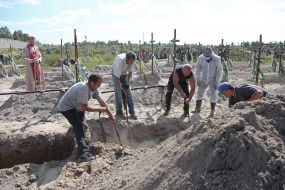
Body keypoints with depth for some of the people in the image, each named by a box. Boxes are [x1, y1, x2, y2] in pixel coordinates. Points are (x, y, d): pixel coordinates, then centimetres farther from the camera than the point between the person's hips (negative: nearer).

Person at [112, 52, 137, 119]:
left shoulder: (132, 61, -25)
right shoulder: (120, 61, -39)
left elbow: (130, 72, -8)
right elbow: (117, 77, -35)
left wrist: (128, 82, -17)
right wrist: (121, 89, -32)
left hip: (125, 74, 4)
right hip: (116, 74, -4)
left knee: (128, 92, -1)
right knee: (118, 93, -9)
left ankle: (132, 112, 3)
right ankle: (119, 112, 4)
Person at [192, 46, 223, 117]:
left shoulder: (217, 59, -24)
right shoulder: (200, 58, -19)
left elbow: (219, 71, -18)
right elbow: (198, 69, -6)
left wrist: (217, 82, -18)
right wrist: (198, 79, -8)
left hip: (213, 80, -3)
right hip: (204, 80, 3)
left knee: (214, 96, -4)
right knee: (199, 94, 11)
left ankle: (212, 111, 10)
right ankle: (197, 109, 27)